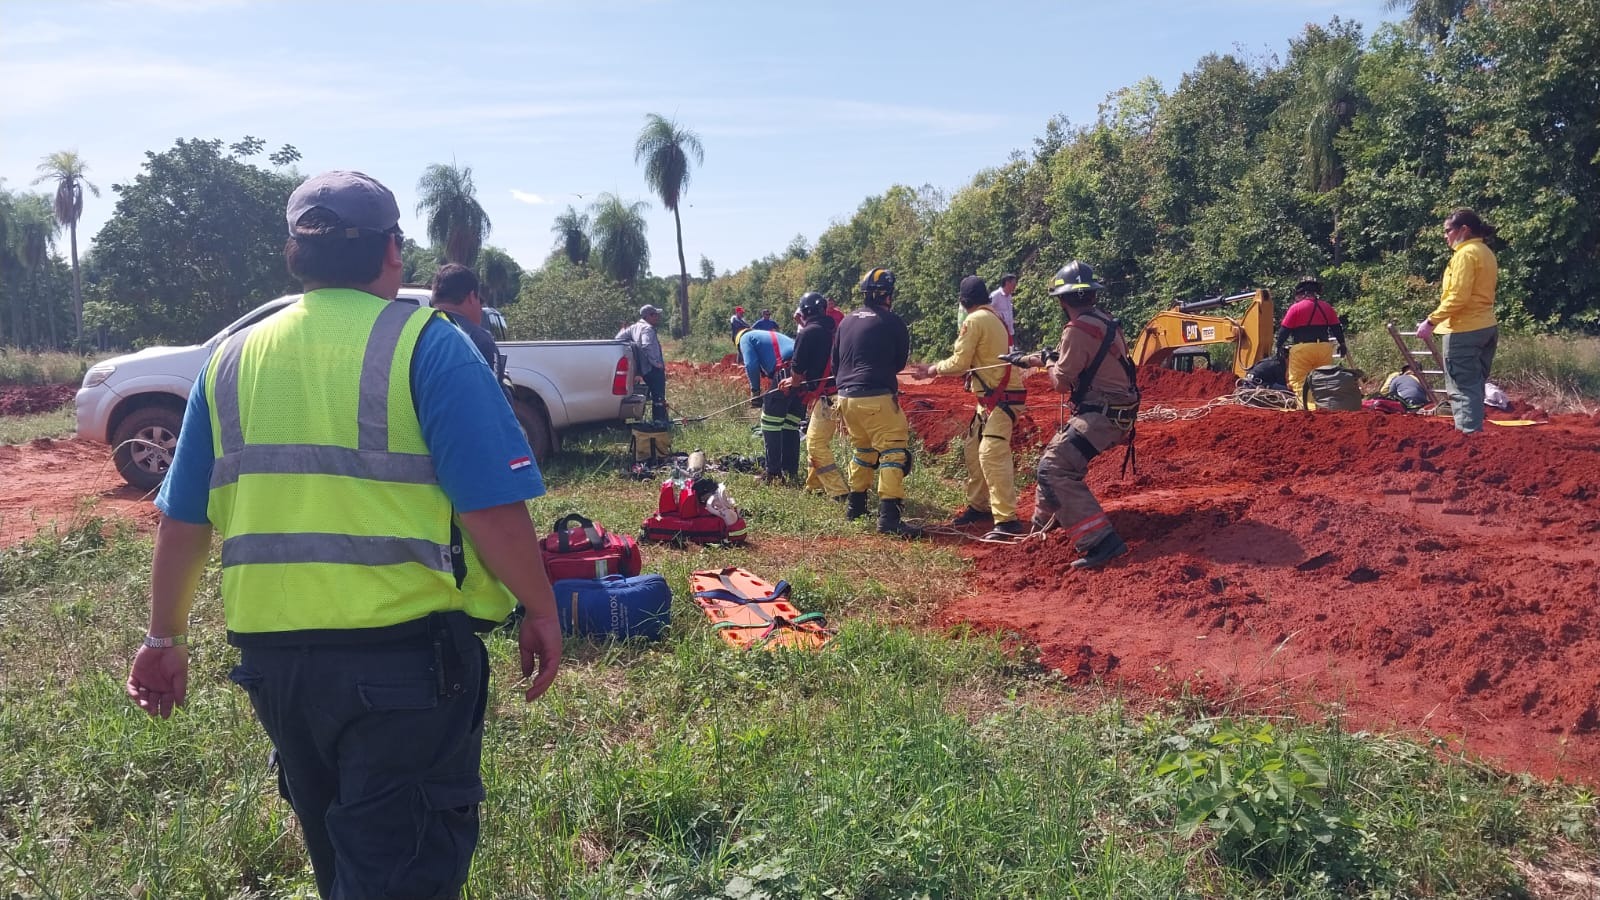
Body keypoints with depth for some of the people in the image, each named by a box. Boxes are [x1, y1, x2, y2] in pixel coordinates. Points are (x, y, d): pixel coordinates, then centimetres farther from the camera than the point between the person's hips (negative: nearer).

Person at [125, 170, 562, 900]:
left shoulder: (234, 357, 7)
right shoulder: (424, 343, -8)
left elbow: (181, 520, 10)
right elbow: (493, 508, -15)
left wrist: (166, 637, 22)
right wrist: (541, 610, -2)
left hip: (272, 653, 6)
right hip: (403, 651, -6)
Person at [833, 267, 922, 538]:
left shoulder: (847, 321, 13)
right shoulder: (893, 323, -4)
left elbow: (835, 362, 20)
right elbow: (900, 362, 9)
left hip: (846, 396, 7)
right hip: (876, 398, -7)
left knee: (863, 449, 24)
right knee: (893, 452, -7)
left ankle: (855, 505, 31)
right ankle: (889, 517, -17)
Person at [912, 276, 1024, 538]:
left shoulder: (974, 320, -13)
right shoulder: (993, 318, 15)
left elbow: (959, 362, -14)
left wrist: (934, 369, 0)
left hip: (1001, 396, -10)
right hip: (994, 394, 10)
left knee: (992, 454, -16)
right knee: (974, 449, 16)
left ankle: (1006, 520, -19)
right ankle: (979, 506, 25)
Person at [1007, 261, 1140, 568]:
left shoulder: (1078, 329, -19)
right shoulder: (1103, 320, 11)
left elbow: (1062, 381, -13)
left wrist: (1049, 364, 9)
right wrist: (1025, 359, 35)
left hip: (1102, 415, -10)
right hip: (1112, 411, 10)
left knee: (1054, 469, -18)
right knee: (1056, 453, 27)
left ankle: (1101, 542, -26)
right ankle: (1044, 520, 45)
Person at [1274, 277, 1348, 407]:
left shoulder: (1295, 308, -2)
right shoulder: (1327, 307, 11)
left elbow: (1284, 330, -4)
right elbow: (1337, 328, 13)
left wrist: (1279, 347, 7)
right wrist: (1342, 345, 23)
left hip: (1302, 349, -5)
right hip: (1324, 348, 5)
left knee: (1299, 381, -3)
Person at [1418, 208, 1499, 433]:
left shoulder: (1466, 254, -12)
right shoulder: (1486, 253, 16)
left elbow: (1458, 297, -20)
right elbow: (1475, 294, 16)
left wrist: (1431, 321, -17)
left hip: (1464, 330, -10)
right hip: (1486, 327, 10)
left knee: (1462, 387, -8)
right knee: (1474, 385, 14)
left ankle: (1469, 432, -11)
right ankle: (1474, 430, 18)